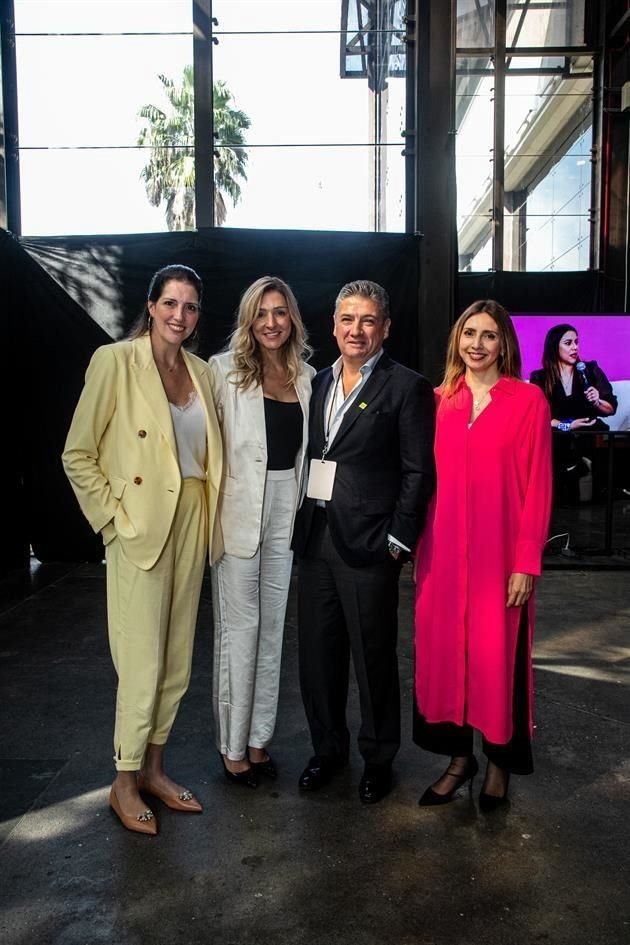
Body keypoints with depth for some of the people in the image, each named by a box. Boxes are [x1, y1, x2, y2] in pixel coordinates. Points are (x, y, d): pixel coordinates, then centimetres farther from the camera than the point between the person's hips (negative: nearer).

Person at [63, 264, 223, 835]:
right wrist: (113, 517, -11)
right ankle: (124, 781, 21)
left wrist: (208, 519, 6)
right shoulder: (115, 361, -7)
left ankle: (154, 767, 30)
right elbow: (78, 455, -6)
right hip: (141, 529, -6)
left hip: (191, 525, 6)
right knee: (143, 663, 0)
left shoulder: (201, 371, 9)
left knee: (178, 660, 13)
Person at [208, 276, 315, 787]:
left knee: (272, 628, 12)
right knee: (239, 629, 3)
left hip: (287, 510, 5)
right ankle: (234, 746, 20)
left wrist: (302, 504, 7)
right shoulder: (225, 370, -4)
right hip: (239, 511, -4)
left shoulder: (306, 376, 9)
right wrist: (211, 503, -11)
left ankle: (259, 739, 27)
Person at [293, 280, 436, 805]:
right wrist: (302, 526, 8)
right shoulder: (318, 384, 13)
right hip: (315, 540, 6)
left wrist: (397, 541, -11)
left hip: (368, 545, -5)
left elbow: (418, 472, -8)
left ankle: (379, 758, 29)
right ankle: (328, 748, 35)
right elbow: (310, 460, 15)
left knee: (374, 658, 7)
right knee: (317, 656, 14)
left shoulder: (406, 387, -5)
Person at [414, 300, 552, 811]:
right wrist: (421, 546, 4)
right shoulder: (440, 400, 6)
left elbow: (537, 486, -6)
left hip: (500, 553, -3)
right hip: (443, 552, 3)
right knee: (444, 652, 9)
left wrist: (528, 561, -10)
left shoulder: (528, 400, -4)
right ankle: (459, 756, 29)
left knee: (497, 657, 7)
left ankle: (500, 763, 29)